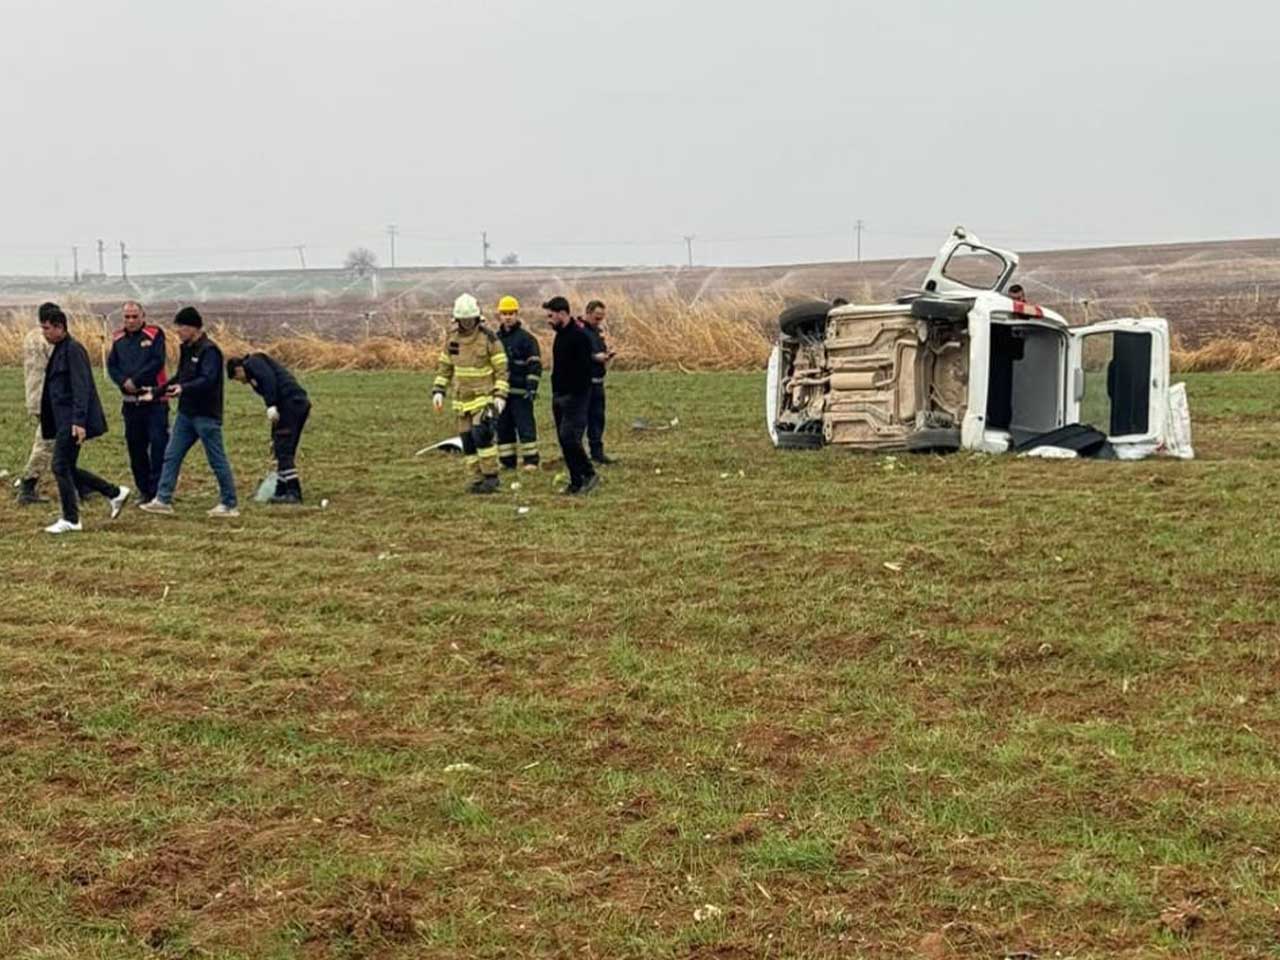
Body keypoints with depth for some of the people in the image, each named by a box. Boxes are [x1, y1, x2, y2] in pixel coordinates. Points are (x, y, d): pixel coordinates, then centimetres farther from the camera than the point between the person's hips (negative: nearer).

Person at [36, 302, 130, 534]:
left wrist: (79, 421, -25)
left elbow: (81, 388, -20)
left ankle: (70, 520, 1)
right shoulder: (60, 350, 16)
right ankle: (115, 493, 20)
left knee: (61, 467, -7)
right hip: (64, 421, 10)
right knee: (66, 468, 11)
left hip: (72, 421, -10)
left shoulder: (73, 350, -14)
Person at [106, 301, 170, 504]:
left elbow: (157, 362, -12)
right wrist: (123, 382, -13)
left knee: (158, 444, -9)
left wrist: (135, 380, -15)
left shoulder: (154, 335, -3)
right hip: (130, 401, 5)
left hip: (154, 400, -5)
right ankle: (144, 490, 18)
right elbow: (112, 365, 6)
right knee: (135, 446, 8)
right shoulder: (118, 339, 12)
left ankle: (158, 489, -5)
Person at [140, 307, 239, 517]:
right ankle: (163, 500, 12)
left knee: (217, 460, -2)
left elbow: (208, 380, -25)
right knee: (171, 456, 8)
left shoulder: (209, 350, -15)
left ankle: (229, 504, 6)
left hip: (206, 415, -9)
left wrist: (183, 388, -36)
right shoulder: (186, 348, 13)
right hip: (186, 413, 9)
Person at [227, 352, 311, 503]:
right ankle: (282, 492, 16)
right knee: (286, 451, 13)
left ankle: (293, 493, -9)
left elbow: (269, 378, -14)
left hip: (290, 402, -10)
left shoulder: (252, 362, 7)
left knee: (283, 450, -7)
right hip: (301, 402, 10)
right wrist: (275, 436, 34)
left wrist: (271, 406, -20)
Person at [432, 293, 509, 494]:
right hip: (462, 399, 6)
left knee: (481, 435, -19)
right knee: (467, 440, 4)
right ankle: (478, 478, 12)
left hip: (484, 396, -6)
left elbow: (501, 369, -7)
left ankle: (491, 477, -9)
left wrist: (500, 395, -14)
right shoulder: (452, 339, 6)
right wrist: (438, 391, 6)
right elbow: (444, 367, 15)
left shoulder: (488, 339, -9)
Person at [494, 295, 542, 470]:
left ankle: (531, 460, -4)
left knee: (525, 426, -7)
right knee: (503, 428, 8)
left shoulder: (526, 338, -4)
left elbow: (535, 365, -8)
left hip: (520, 392, -6)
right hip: (501, 391, 6)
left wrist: (532, 388, -17)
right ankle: (506, 461, 15)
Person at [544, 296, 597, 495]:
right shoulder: (560, 335, 15)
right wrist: (555, 394, 17)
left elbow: (584, 368, -19)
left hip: (575, 396, -9)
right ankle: (576, 482, 13)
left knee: (569, 437, -14)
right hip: (559, 396, 9)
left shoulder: (579, 336, -14)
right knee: (564, 439, 8)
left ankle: (589, 475, -2)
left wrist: (577, 393, -22)